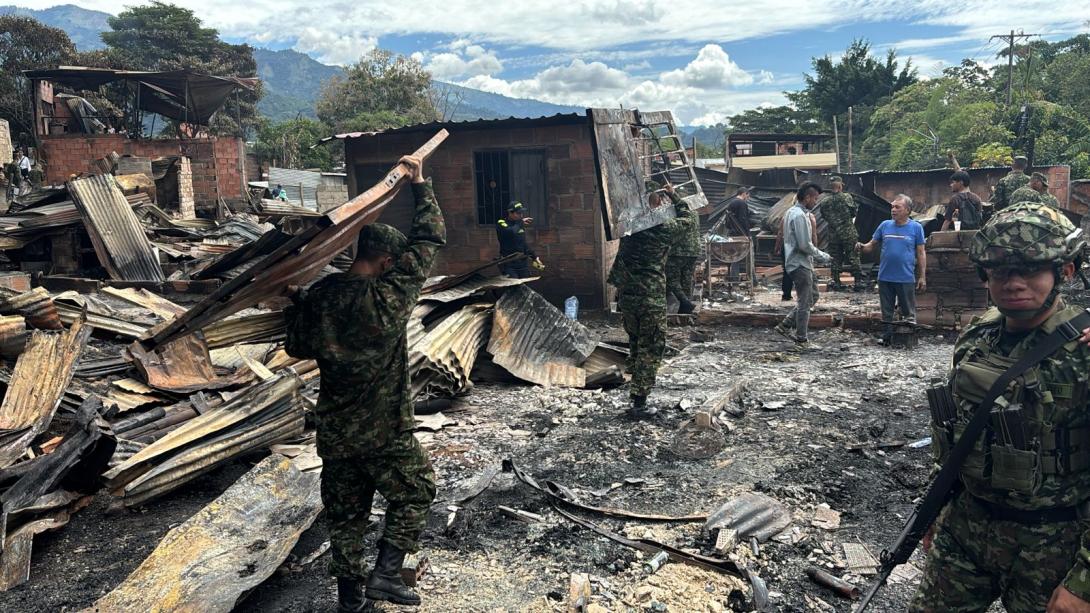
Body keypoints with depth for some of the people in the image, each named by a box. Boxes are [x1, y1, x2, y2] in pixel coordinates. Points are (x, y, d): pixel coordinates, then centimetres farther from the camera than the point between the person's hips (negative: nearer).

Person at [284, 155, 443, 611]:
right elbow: (429, 240, -12)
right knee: (415, 492, 16)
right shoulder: (389, 298, -19)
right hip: (383, 431, -5)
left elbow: (298, 347, 8)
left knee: (345, 510, 18)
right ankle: (385, 573, 12)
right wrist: (420, 184, -2)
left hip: (333, 430, 6)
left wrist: (293, 309, 24)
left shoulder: (319, 296, -5)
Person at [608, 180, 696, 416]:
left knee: (635, 343, 19)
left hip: (625, 295, 5)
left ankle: (636, 389, 27)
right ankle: (639, 402, 2)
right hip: (651, 299, -5)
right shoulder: (664, 228, -8)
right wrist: (674, 196, 17)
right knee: (651, 348, 3)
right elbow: (689, 219, 10)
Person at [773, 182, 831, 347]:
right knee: (805, 303, 0)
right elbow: (805, 245, -22)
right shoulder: (800, 216, -20)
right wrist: (822, 255, -10)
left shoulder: (792, 211, 12)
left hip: (802, 263, 10)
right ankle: (801, 339, 11)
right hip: (800, 264, -10)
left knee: (812, 297, 18)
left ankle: (785, 325, 18)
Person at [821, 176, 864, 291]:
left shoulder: (825, 201, 1)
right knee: (853, 257, 3)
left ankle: (836, 282, 11)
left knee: (835, 258, 9)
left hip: (833, 234, 3)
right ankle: (858, 281, 4)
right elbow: (854, 211, -4)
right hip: (848, 233, -3)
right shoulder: (847, 197, -8)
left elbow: (824, 216, 8)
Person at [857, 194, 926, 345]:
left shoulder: (916, 227, -1)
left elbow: (921, 253, 1)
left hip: (906, 278, -2)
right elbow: (872, 245, 8)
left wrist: (922, 277, -1)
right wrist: (862, 247, -15)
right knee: (886, 312, 11)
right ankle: (886, 338, 21)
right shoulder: (885, 225, 4)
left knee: (909, 313, 7)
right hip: (885, 277, 2)